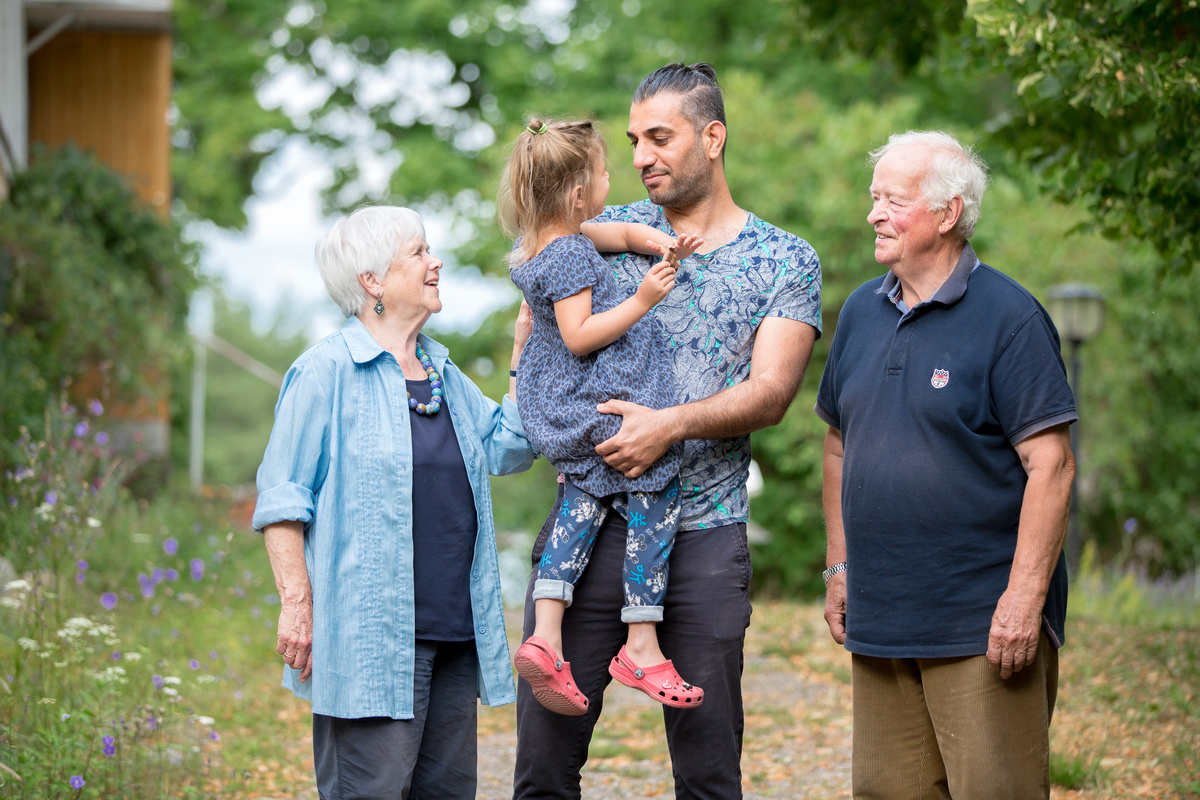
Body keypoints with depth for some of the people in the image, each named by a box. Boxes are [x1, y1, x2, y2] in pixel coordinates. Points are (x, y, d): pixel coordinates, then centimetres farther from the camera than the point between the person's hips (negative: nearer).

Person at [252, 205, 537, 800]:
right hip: (370, 635, -8)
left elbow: (506, 448, 18)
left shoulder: (442, 372, 18)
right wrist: (297, 605, -14)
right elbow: (282, 499, -8)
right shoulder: (327, 371, -6)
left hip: (453, 633, 8)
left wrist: (524, 349, 13)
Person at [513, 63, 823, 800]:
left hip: (706, 538, -1)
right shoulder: (605, 231, 10)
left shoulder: (787, 262, 5)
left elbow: (770, 394, -6)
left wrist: (672, 424, -23)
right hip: (590, 519, 1)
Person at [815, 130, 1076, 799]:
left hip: (984, 622, -6)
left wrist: (1024, 597, -18)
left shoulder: (1008, 316, -9)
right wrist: (840, 568, 16)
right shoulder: (861, 312, 12)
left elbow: (1051, 464, -13)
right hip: (880, 619, 7)